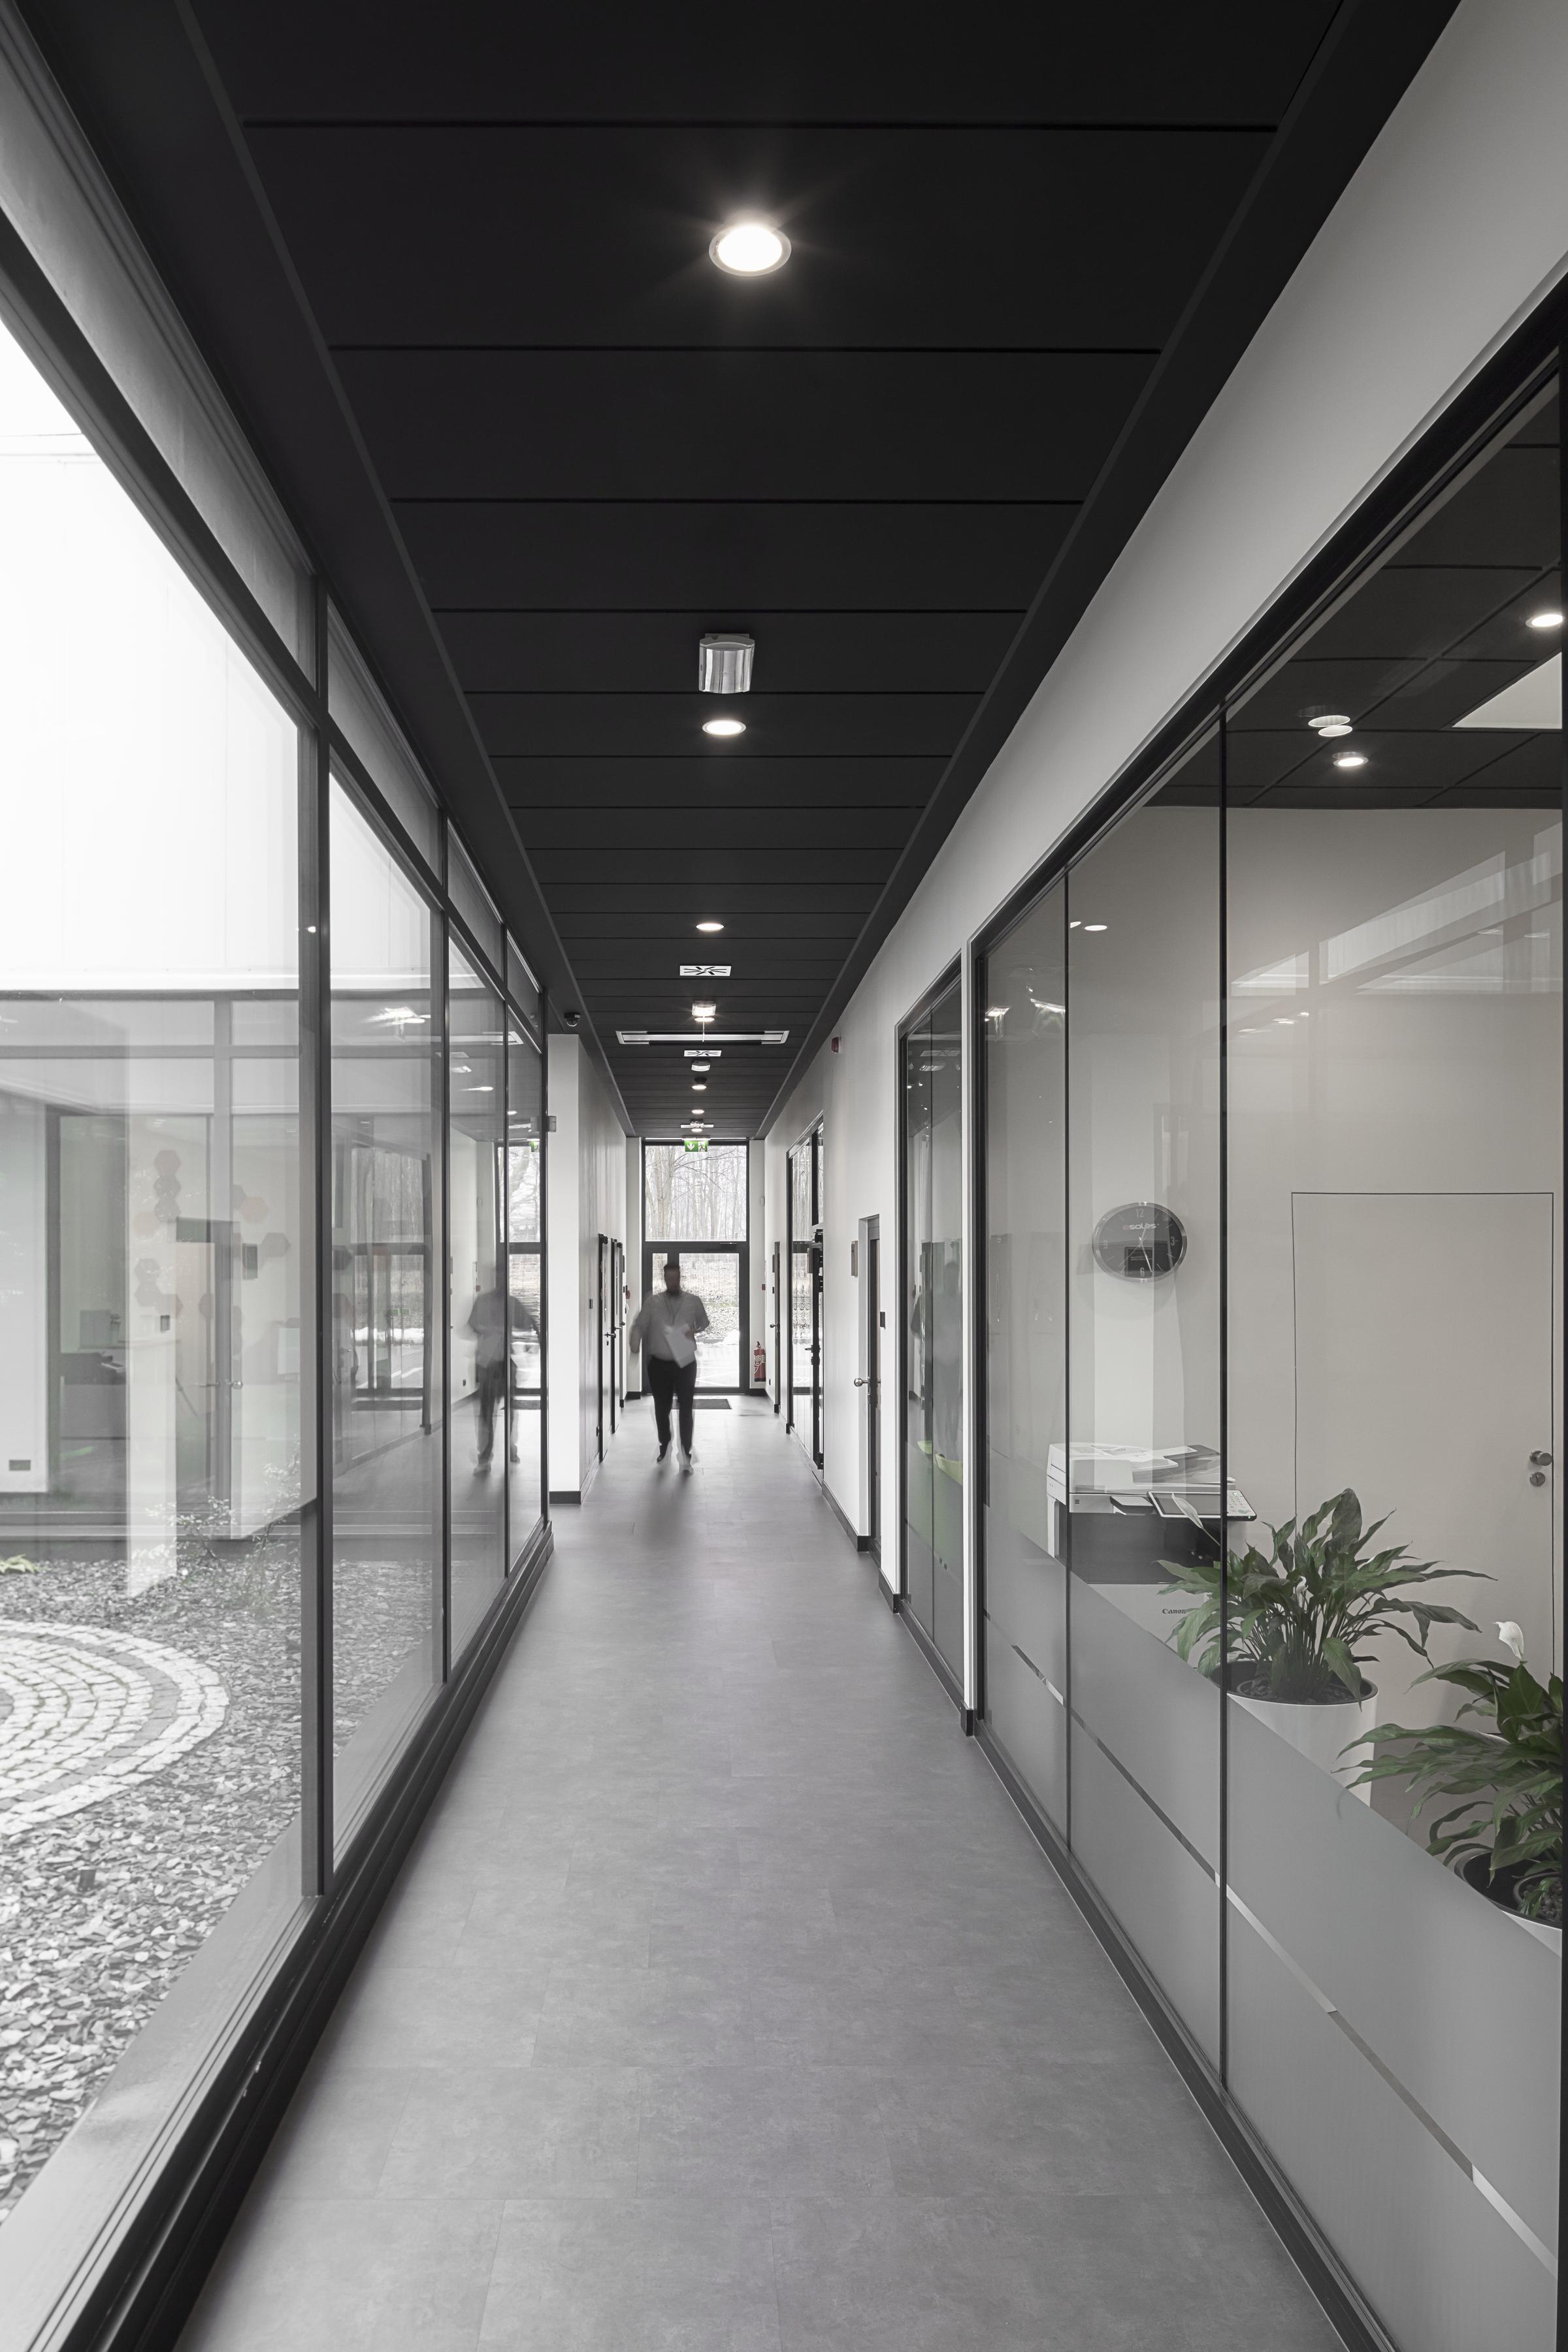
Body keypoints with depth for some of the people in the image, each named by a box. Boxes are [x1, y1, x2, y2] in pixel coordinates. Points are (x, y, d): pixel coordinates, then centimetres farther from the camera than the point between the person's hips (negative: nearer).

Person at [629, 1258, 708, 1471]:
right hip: (659, 1364, 1)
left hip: (685, 1363, -1)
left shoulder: (693, 1301, 1)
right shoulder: (652, 1301, -1)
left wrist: (695, 1331, -8)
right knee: (661, 1409, 11)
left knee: (686, 1408, -6)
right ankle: (664, 1446, 32)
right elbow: (639, 1326, -2)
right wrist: (635, 1346, -20)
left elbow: (704, 1323, 15)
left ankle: (686, 1456, -3)